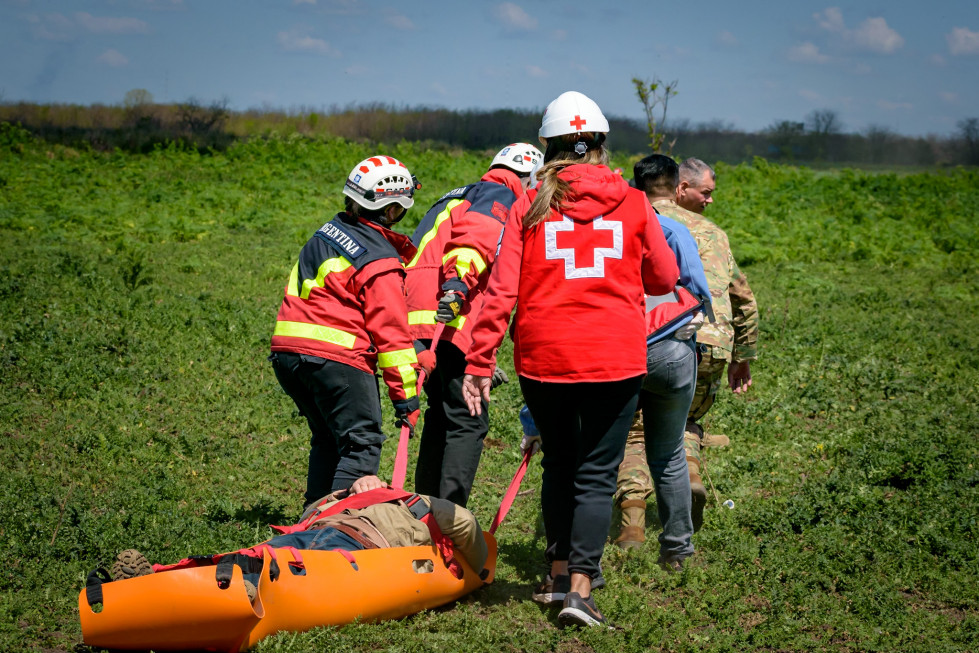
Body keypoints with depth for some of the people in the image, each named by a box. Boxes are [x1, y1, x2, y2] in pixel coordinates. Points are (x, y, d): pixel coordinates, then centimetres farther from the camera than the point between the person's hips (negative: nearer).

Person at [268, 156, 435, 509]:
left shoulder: (330, 230, 13)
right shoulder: (381, 261, -11)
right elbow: (391, 331, -10)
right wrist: (405, 396, -6)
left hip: (287, 348, 9)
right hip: (335, 358, -8)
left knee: (327, 439, 20)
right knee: (362, 445, -3)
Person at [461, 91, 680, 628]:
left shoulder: (529, 207, 0)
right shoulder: (633, 204, 1)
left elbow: (501, 290, -4)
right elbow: (664, 280, 12)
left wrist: (479, 362, -1)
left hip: (542, 357, 1)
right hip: (615, 358, -1)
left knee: (559, 463, 20)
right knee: (596, 474, 4)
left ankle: (558, 573, 27)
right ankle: (579, 588, -6)